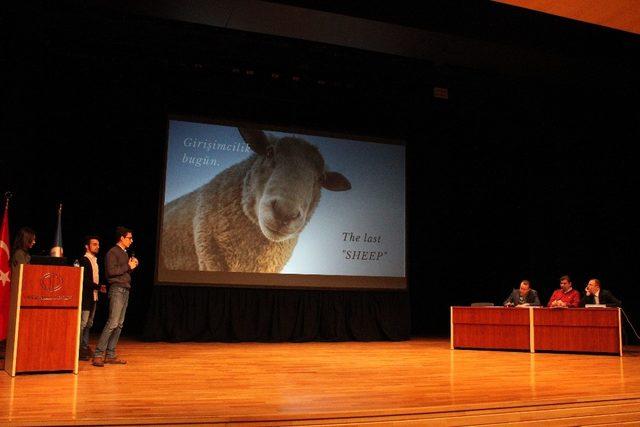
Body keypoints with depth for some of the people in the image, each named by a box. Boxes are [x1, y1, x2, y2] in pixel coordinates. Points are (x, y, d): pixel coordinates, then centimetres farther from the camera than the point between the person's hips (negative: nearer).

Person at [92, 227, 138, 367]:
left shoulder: (125, 253, 19)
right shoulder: (113, 252, -6)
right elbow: (111, 271, -18)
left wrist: (132, 266, 6)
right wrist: (128, 266, -12)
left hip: (125, 290, 9)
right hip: (117, 289, -9)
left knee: (119, 324, 7)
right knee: (112, 323, -14)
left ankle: (110, 355, 11)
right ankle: (98, 354, -11)